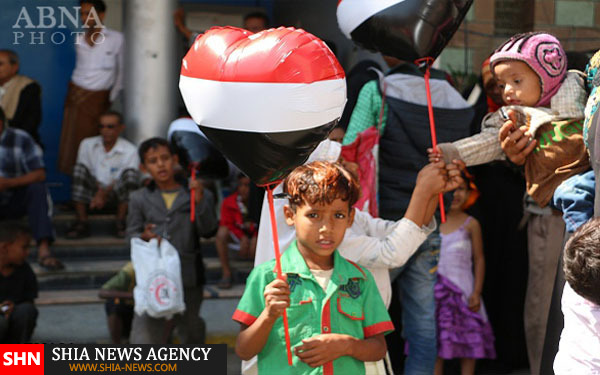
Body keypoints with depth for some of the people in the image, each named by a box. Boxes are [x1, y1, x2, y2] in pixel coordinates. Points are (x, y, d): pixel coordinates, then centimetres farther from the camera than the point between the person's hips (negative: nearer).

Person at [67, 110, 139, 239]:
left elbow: (128, 179, -11)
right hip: (94, 191, 2)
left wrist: (104, 194, -24)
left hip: (116, 193, -2)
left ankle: (120, 223, -20)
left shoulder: (130, 150, -5)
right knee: (79, 167, -23)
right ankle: (82, 222, -24)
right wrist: (98, 192, -20)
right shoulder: (87, 144, 3)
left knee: (131, 173, -29)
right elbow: (81, 174, -3)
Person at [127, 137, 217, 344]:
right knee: (145, 330, -9)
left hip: (187, 276, 0)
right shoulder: (139, 199, 7)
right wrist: (143, 237, -15)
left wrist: (199, 201, -24)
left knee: (190, 326, 14)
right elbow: (131, 233, 7)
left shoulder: (199, 195, 3)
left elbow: (207, 228, -8)